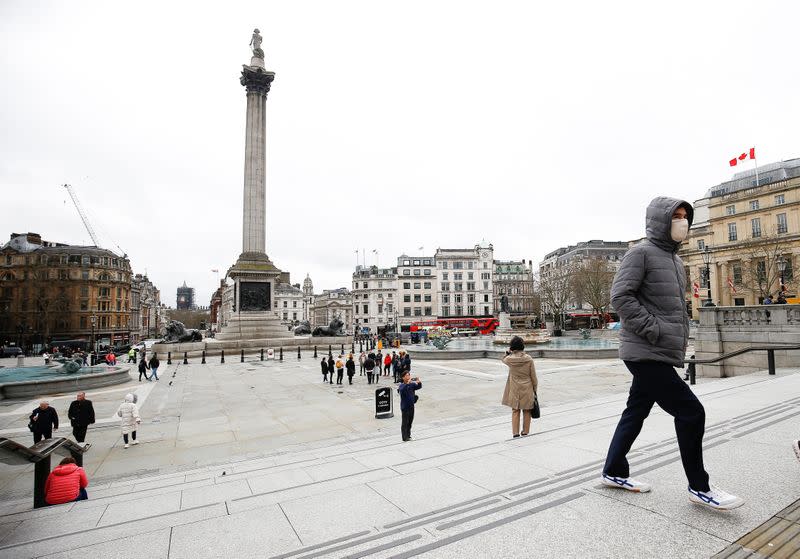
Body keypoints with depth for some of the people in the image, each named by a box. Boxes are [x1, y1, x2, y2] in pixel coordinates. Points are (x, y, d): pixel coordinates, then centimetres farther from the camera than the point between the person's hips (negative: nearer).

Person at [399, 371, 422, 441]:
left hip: (411, 406, 6)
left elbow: (419, 387, -6)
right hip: (405, 407, -6)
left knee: (410, 422, 15)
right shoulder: (402, 385, -13)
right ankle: (405, 438, 7)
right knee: (405, 422, -1)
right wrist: (408, 383, -46)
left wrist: (419, 382, -27)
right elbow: (402, 389, -34)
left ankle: (408, 436, 27)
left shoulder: (412, 384, 3)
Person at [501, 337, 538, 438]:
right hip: (527, 389, 0)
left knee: (515, 411, 11)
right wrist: (535, 389, 7)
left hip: (514, 390, 0)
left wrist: (508, 352, 3)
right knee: (527, 411, 14)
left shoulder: (510, 359, -12)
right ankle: (525, 431, 24)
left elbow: (503, 359, 16)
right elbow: (533, 376, -4)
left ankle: (515, 432, 11)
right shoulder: (529, 359, -12)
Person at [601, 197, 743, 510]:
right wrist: (653, 330, -19)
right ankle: (699, 488, 13)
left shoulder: (674, 259, 19)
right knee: (691, 412, -5)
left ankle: (614, 472, 27)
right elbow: (620, 296, -19)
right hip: (645, 354, -9)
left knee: (636, 412, 14)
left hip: (661, 354, 9)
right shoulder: (641, 253, -9)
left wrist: (681, 336, 12)